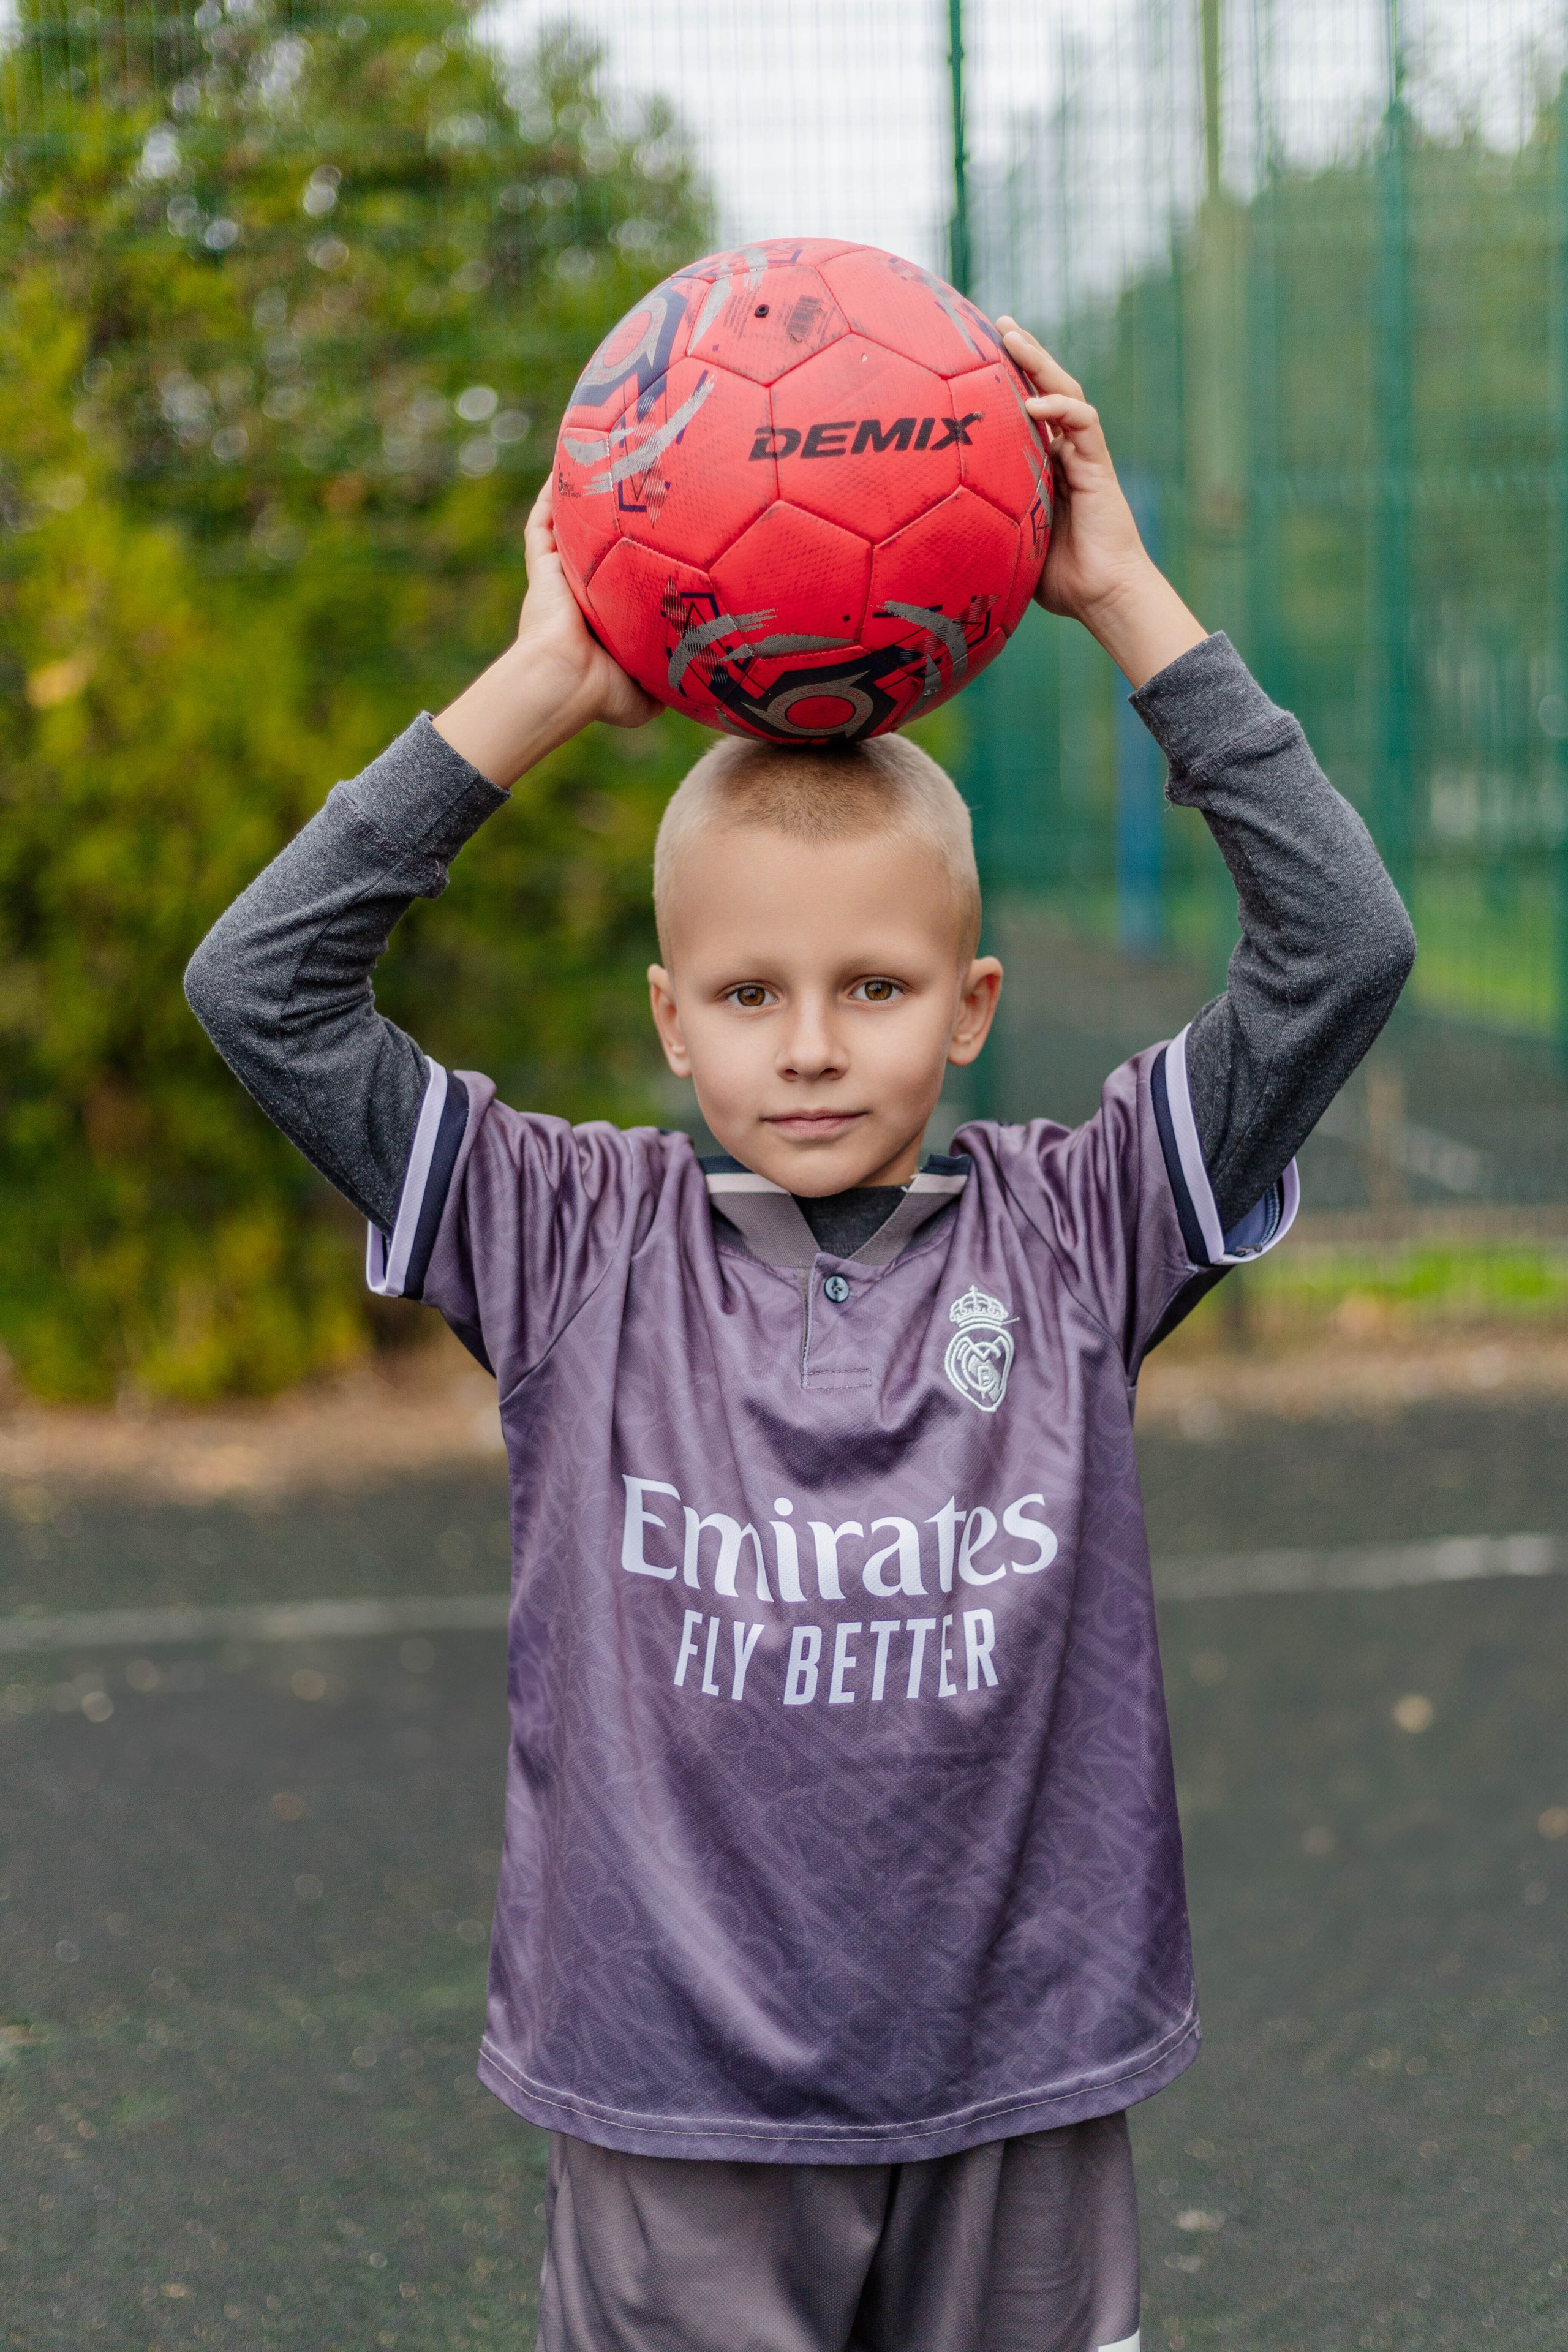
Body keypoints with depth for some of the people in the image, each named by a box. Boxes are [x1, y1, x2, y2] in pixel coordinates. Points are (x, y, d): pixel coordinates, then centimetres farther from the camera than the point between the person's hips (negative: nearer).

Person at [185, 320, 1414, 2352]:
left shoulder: (1070, 1233, -1)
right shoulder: (581, 1248, -3)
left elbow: (1342, 950, -8)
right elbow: (261, 987, -8)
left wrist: (1127, 601, -8)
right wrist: (543, 689, -9)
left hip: (1018, 2102, 1)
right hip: (677, 2123, -1)